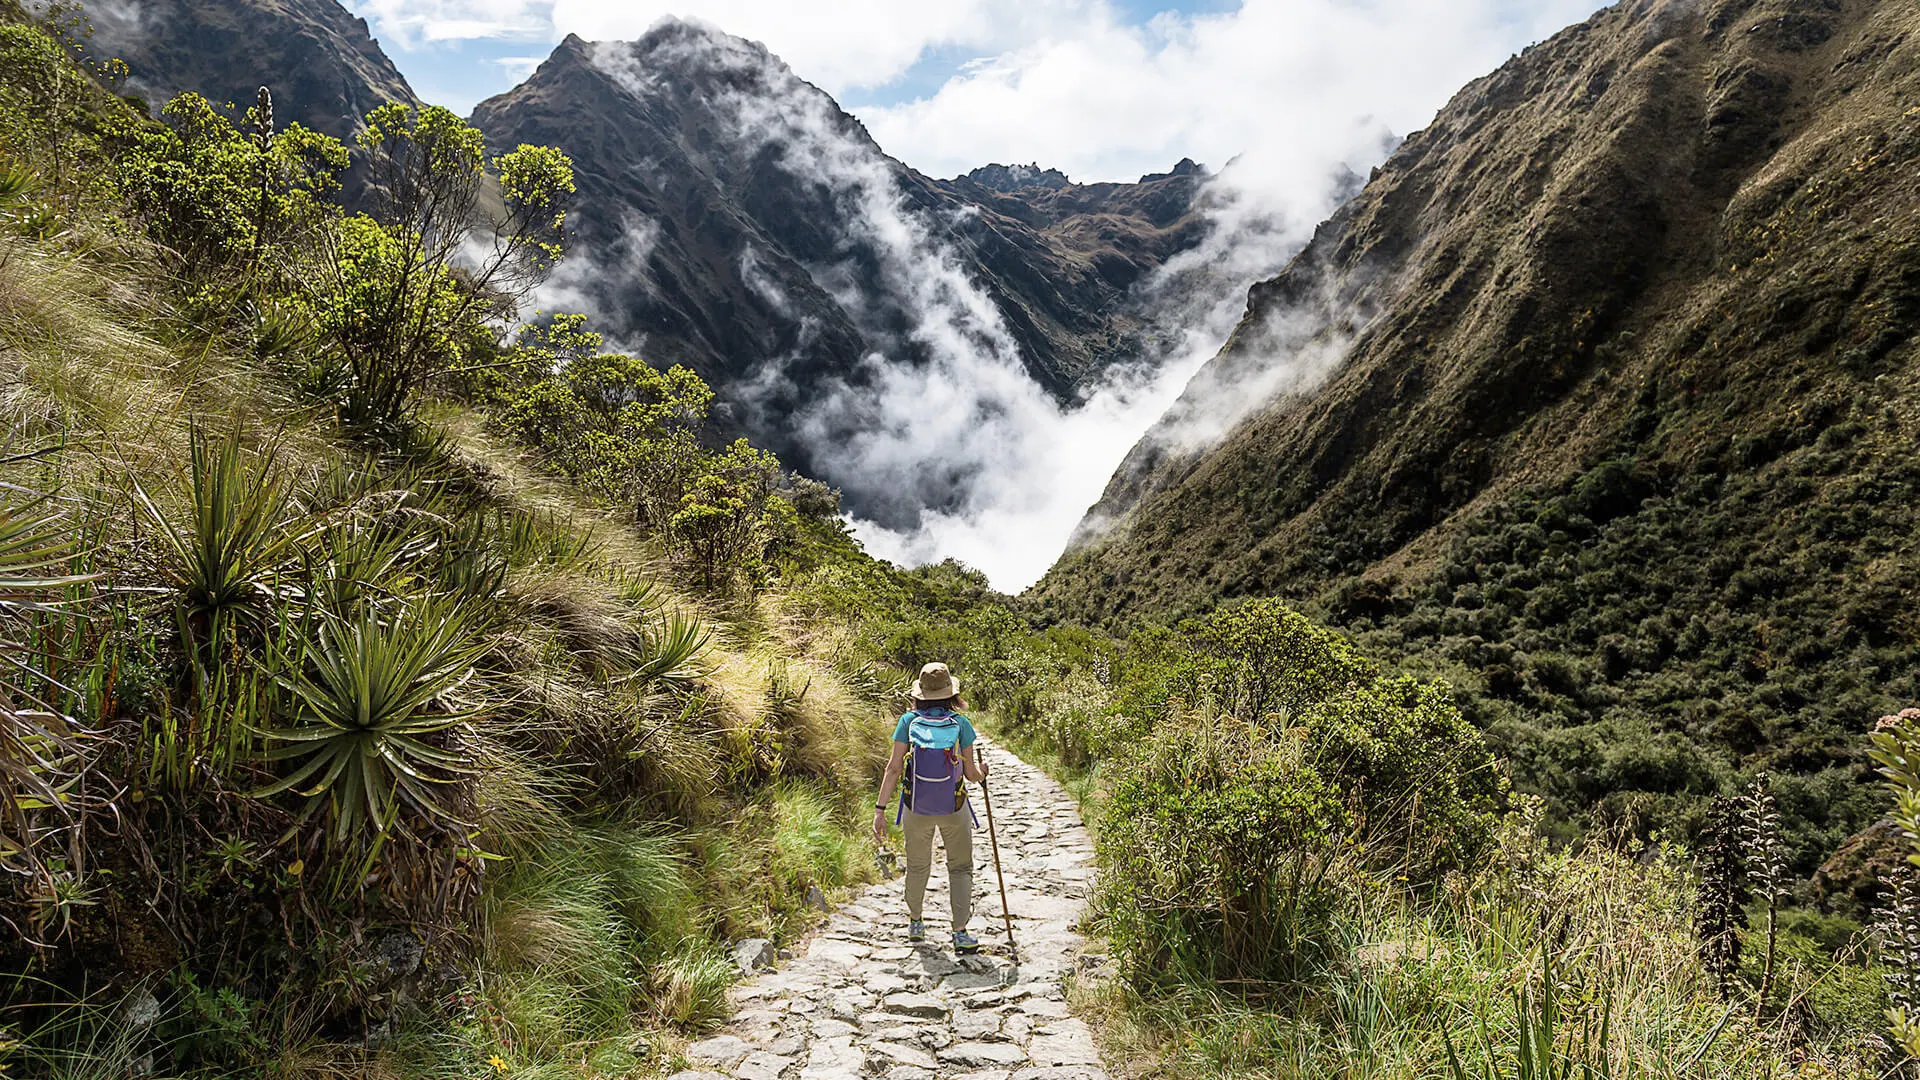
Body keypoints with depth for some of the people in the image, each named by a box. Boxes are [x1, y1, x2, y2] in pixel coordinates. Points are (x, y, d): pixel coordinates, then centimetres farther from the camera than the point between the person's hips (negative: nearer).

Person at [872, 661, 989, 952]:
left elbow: (894, 768, -13)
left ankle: (915, 924, 39)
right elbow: (971, 773, -7)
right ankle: (960, 933, 9)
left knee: (917, 866, 22)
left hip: (916, 809, 2)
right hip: (954, 809, -1)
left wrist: (880, 810, -11)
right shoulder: (961, 724, -11)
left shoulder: (908, 721, -10)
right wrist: (982, 772, 17)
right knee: (960, 868, 16)